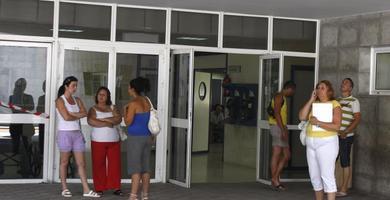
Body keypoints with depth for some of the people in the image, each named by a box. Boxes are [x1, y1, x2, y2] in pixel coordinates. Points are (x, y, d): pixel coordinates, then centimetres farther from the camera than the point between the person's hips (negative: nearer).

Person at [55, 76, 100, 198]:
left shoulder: (77, 100, 13)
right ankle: (64, 188, 14)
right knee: (64, 162, 4)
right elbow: (66, 117, -16)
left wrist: (72, 114, -13)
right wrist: (78, 116, -1)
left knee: (81, 162, 2)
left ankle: (86, 190, 0)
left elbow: (85, 113, -2)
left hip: (77, 133, 5)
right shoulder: (60, 101, -5)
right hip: (65, 133, -5)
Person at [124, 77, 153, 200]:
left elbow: (128, 122, -14)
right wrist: (151, 137, 23)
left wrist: (125, 110, 2)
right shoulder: (146, 101, 8)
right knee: (145, 167, 10)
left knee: (135, 168, -5)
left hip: (136, 138, -7)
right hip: (147, 137, 7)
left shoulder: (133, 103, -15)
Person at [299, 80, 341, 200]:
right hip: (311, 144, 7)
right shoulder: (314, 104, 11)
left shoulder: (334, 105, -5)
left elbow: (336, 126, -16)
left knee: (327, 176, -12)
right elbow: (302, 117, -3)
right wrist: (311, 100, -4)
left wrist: (317, 123, -21)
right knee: (315, 176, 11)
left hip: (326, 143, -6)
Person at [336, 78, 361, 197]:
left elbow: (357, 119, -9)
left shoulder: (354, 101, -3)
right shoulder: (336, 100, 15)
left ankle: (343, 190, 6)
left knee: (345, 162, -1)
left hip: (346, 137, -6)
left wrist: (345, 132, -19)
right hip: (334, 135, 6)